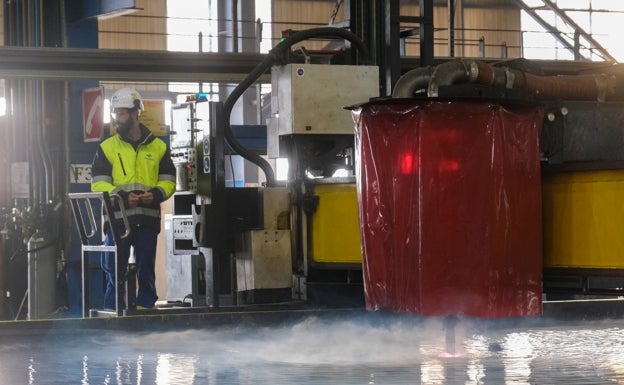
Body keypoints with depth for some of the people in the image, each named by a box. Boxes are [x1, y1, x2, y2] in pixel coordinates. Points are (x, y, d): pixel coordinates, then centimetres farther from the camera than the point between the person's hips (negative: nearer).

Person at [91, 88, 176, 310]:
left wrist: (156, 194, -13)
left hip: (148, 219, 1)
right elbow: (98, 184, 0)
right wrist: (121, 196, -17)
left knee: (147, 273, 7)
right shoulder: (107, 148, 6)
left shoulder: (158, 147, 10)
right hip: (117, 218, -1)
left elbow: (168, 181, 9)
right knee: (114, 272, 0)